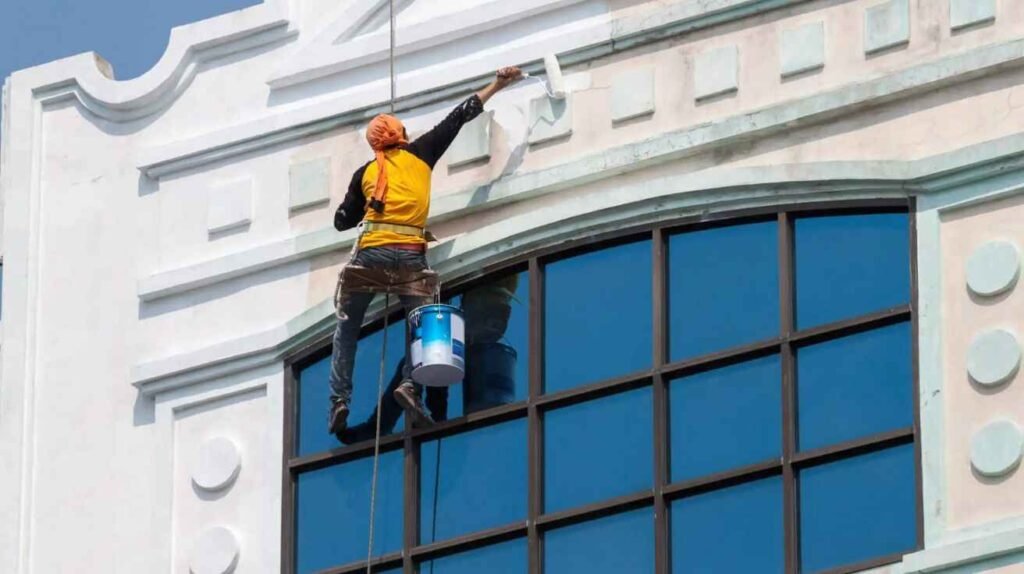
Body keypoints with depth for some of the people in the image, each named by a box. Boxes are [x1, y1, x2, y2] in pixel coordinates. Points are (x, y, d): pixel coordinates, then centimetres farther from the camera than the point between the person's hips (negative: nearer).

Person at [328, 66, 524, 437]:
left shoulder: (365, 173, 16)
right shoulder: (419, 154, 13)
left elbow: (342, 221, 20)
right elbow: (458, 118, 20)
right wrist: (496, 87, 28)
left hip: (370, 253, 1)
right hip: (411, 255, -1)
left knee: (346, 330, 9)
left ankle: (340, 398, -6)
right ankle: (410, 384, -24)